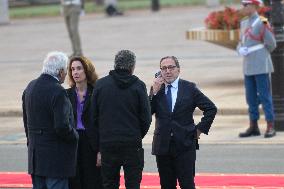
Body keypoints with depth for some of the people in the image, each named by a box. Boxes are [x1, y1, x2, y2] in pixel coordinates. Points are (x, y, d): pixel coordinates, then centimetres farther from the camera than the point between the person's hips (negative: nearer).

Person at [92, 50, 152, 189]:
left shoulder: (100, 84, 0)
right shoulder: (138, 86, -4)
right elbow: (146, 118, -2)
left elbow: (94, 115, 2)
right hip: (132, 145, -1)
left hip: (107, 144, 1)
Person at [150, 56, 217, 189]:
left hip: (185, 145, -2)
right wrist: (154, 92, -11)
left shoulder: (189, 88, 0)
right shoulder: (156, 90, 6)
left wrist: (201, 128, -1)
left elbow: (211, 109, 4)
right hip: (162, 146, 2)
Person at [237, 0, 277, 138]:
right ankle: (253, 127, 16)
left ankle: (270, 127, -1)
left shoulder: (262, 23, -10)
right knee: (251, 98, 10)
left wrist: (260, 54, 3)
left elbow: (271, 45, -9)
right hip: (248, 68, 7)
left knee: (265, 96, -5)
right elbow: (241, 43, 19)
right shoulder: (244, 23, 13)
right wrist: (240, 50, -3)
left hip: (261, 67, -7)